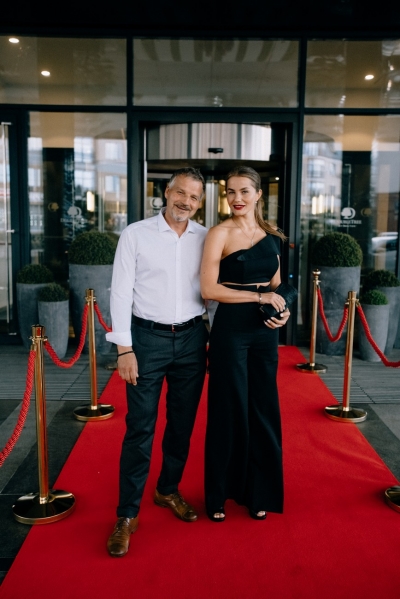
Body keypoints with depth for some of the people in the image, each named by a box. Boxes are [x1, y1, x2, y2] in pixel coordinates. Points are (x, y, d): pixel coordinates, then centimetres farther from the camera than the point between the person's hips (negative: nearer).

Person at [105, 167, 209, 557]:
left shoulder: (206, 238, 4)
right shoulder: (136, 234, -4)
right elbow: (121, 292, -5)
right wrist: (124, 348, -10)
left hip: (191, 338, 3)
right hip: (148, 337, -3)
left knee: (183, 424, 14)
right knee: (140, 428, 0)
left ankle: (168, 491, 35)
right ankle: (127, 514, 15)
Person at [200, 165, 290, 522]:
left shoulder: (271, 235, 9)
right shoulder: (220, 234, -7)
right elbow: (209, 289, -16)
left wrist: (282, 308, -1)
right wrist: (259, 296, -16)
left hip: (265, 329, 5)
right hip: (231, 328, -5)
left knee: (263, 408, 12)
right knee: (229, 409, 5)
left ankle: (258, 491, 31)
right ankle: (219, 493, 25)